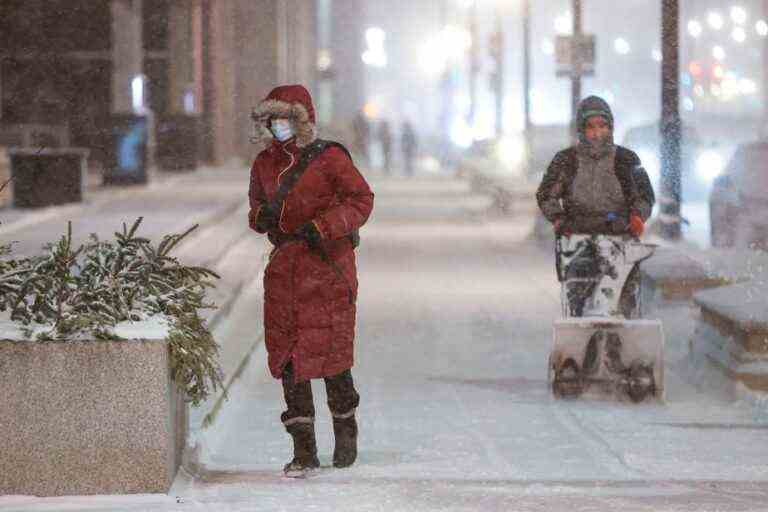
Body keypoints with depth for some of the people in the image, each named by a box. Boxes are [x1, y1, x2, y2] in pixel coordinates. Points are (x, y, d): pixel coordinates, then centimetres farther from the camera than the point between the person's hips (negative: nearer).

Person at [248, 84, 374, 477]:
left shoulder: (329, 158, -6)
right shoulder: (264, 164, 11)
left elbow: (361, 199, -8)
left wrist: (322, 227, -19)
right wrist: (260, 216, -2)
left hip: (328, 264, -5)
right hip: (284, 265, 5)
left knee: (329, 352, -3)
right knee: (287, 356, 0)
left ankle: (345, 428, 25)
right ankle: (303, 449, 4)